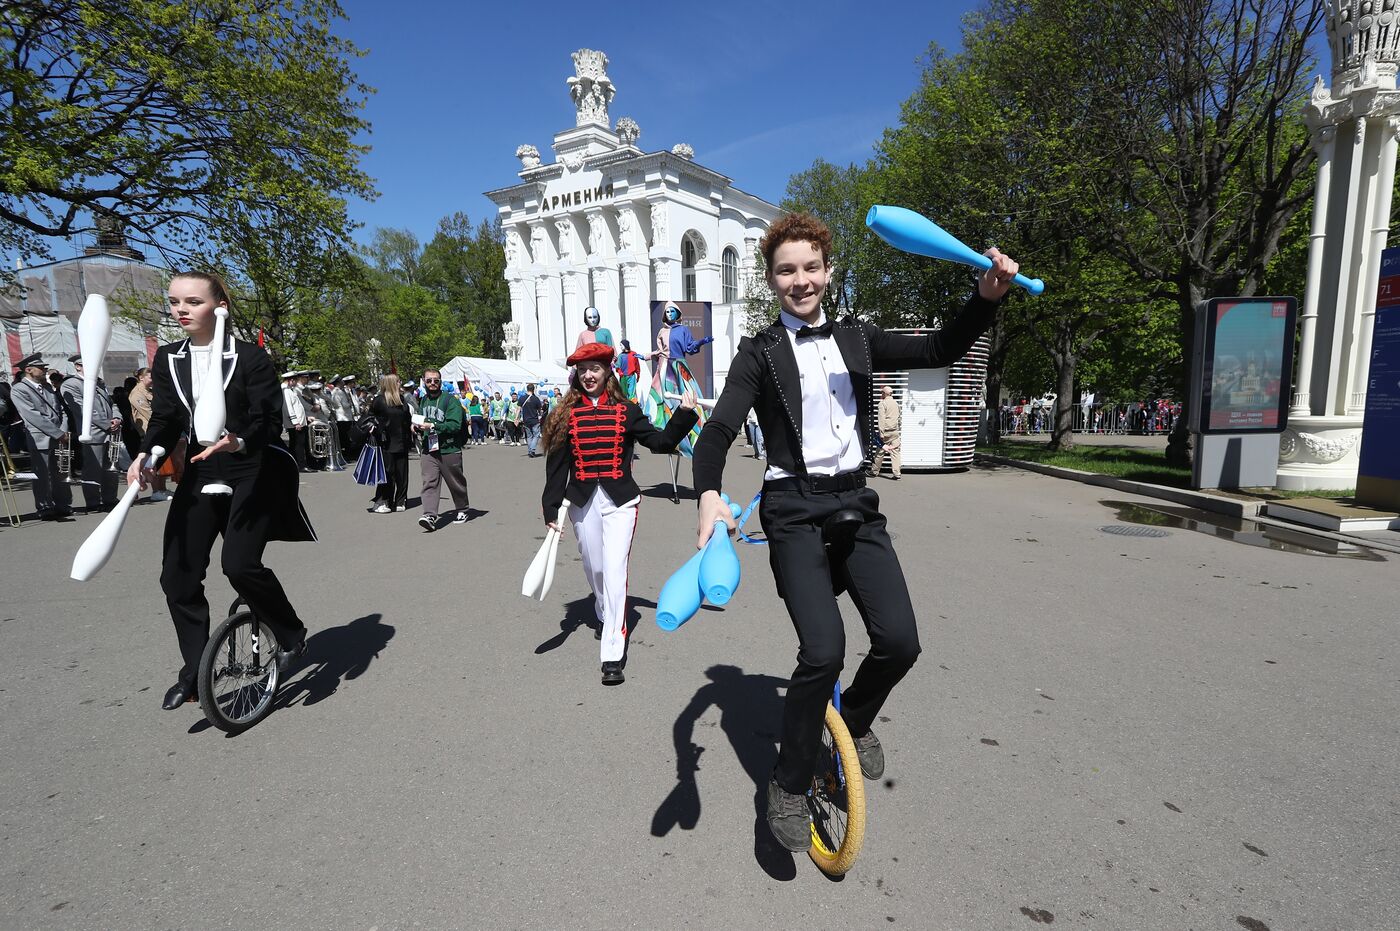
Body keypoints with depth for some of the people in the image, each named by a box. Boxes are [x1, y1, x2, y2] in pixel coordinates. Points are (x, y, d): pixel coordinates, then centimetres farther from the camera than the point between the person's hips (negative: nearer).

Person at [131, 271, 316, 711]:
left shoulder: (250, 356, -10)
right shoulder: (168, 359, 7)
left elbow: (269, 421, -14)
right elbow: (165, 419, 3)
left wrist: (239, 443, -34)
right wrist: (146, 454, -16)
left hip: (250, 473, -6)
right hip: (199, 474, 6)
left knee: (240, 563, -20)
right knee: (177, 576, 4)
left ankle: (291, 634, 7)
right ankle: (193, 671, 21)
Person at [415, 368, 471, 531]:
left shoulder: (450, 400, -9)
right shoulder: (423, 401, 14)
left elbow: (455, 425, -19)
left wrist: (433, 426, -24)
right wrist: (417, 426, 6)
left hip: (449, 450, -4)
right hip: (428, 450, 5)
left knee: (456, 483, 10)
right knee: (429, 483, -10)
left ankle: (462, 510, 29)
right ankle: (430, 516, -17)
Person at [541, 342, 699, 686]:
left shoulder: (625, 411, 2)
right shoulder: (565, 415, 4)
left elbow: (661, 442, 3)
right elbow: (556, 466, 3)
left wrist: (684, 413, -8)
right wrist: (551, 510, 0)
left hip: (619, 501, -2)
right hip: (583, 502, 2)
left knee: (614, 571, -11)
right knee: (594, 569, 15)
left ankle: (612, 654, -7)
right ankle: (607, 618, 47)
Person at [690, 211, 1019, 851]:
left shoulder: (855, 339, 13)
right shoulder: (760, 352, 1)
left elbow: (939, 350, 11)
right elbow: (720, 427, -11)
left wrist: (988, 296, -6)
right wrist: (709, 495, -30)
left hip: (854, 502, 4)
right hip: (793, 509, -4)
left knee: (899, 642, -10)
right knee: (823, 651, -19)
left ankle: (855, 720, 25)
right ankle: (789, 787, 7)